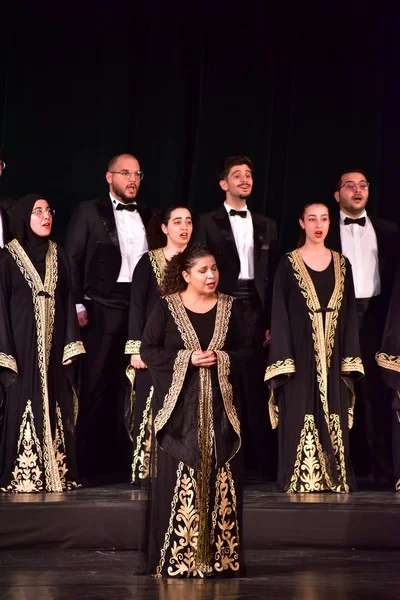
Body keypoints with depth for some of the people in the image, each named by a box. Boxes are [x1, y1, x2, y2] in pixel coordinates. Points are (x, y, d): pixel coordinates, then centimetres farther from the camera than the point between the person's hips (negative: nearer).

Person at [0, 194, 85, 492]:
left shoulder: (58, 256, 10)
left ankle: (56, 474, 9)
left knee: (54, 409, 4)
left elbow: (67, 302, 9)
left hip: (53, 349, 4)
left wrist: (70, 347, 1)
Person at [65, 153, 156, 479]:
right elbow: (72, 259, -1)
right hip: (103, 308, -3)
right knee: (95, 385, 0)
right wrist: (78, 305, -8)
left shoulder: (149, 216, 13)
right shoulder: (89, 211, 4)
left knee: (132, 385, 4)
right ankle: (89, 460, 6)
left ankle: (125, 457, 12)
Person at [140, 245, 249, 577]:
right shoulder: (166, 307, 1)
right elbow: (148, 350, -2)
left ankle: (220, 556, 6)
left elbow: (244, 350, 9)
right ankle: (176, 558, 0)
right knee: (178, 479, -5)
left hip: (219, 406, 2)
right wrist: (187, 358, -13)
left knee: (221, 480, 0)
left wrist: (221, 359, -11)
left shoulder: (230, 307, 8)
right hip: (179, 406, -2)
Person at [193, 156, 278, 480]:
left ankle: (264, 459, 6)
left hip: (254, 311, 2)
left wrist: (272, 322, 3)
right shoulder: (207, 223, 5)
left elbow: (272, 276, 11)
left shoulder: (266, 225, 15)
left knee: (255, 387, 2)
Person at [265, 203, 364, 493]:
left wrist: (350, 361, 3)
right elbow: (280, 314, -2)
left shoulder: (342, 264, 10)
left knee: (333, 424, 4)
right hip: (301, 357, -3)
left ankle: (335, 484, 11)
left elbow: (350, 314, 10)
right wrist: (284, 362, -10)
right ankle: (300, 485, 4)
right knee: (300, 423, -3)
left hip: (333, 359, 3)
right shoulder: (289, 264, 0)